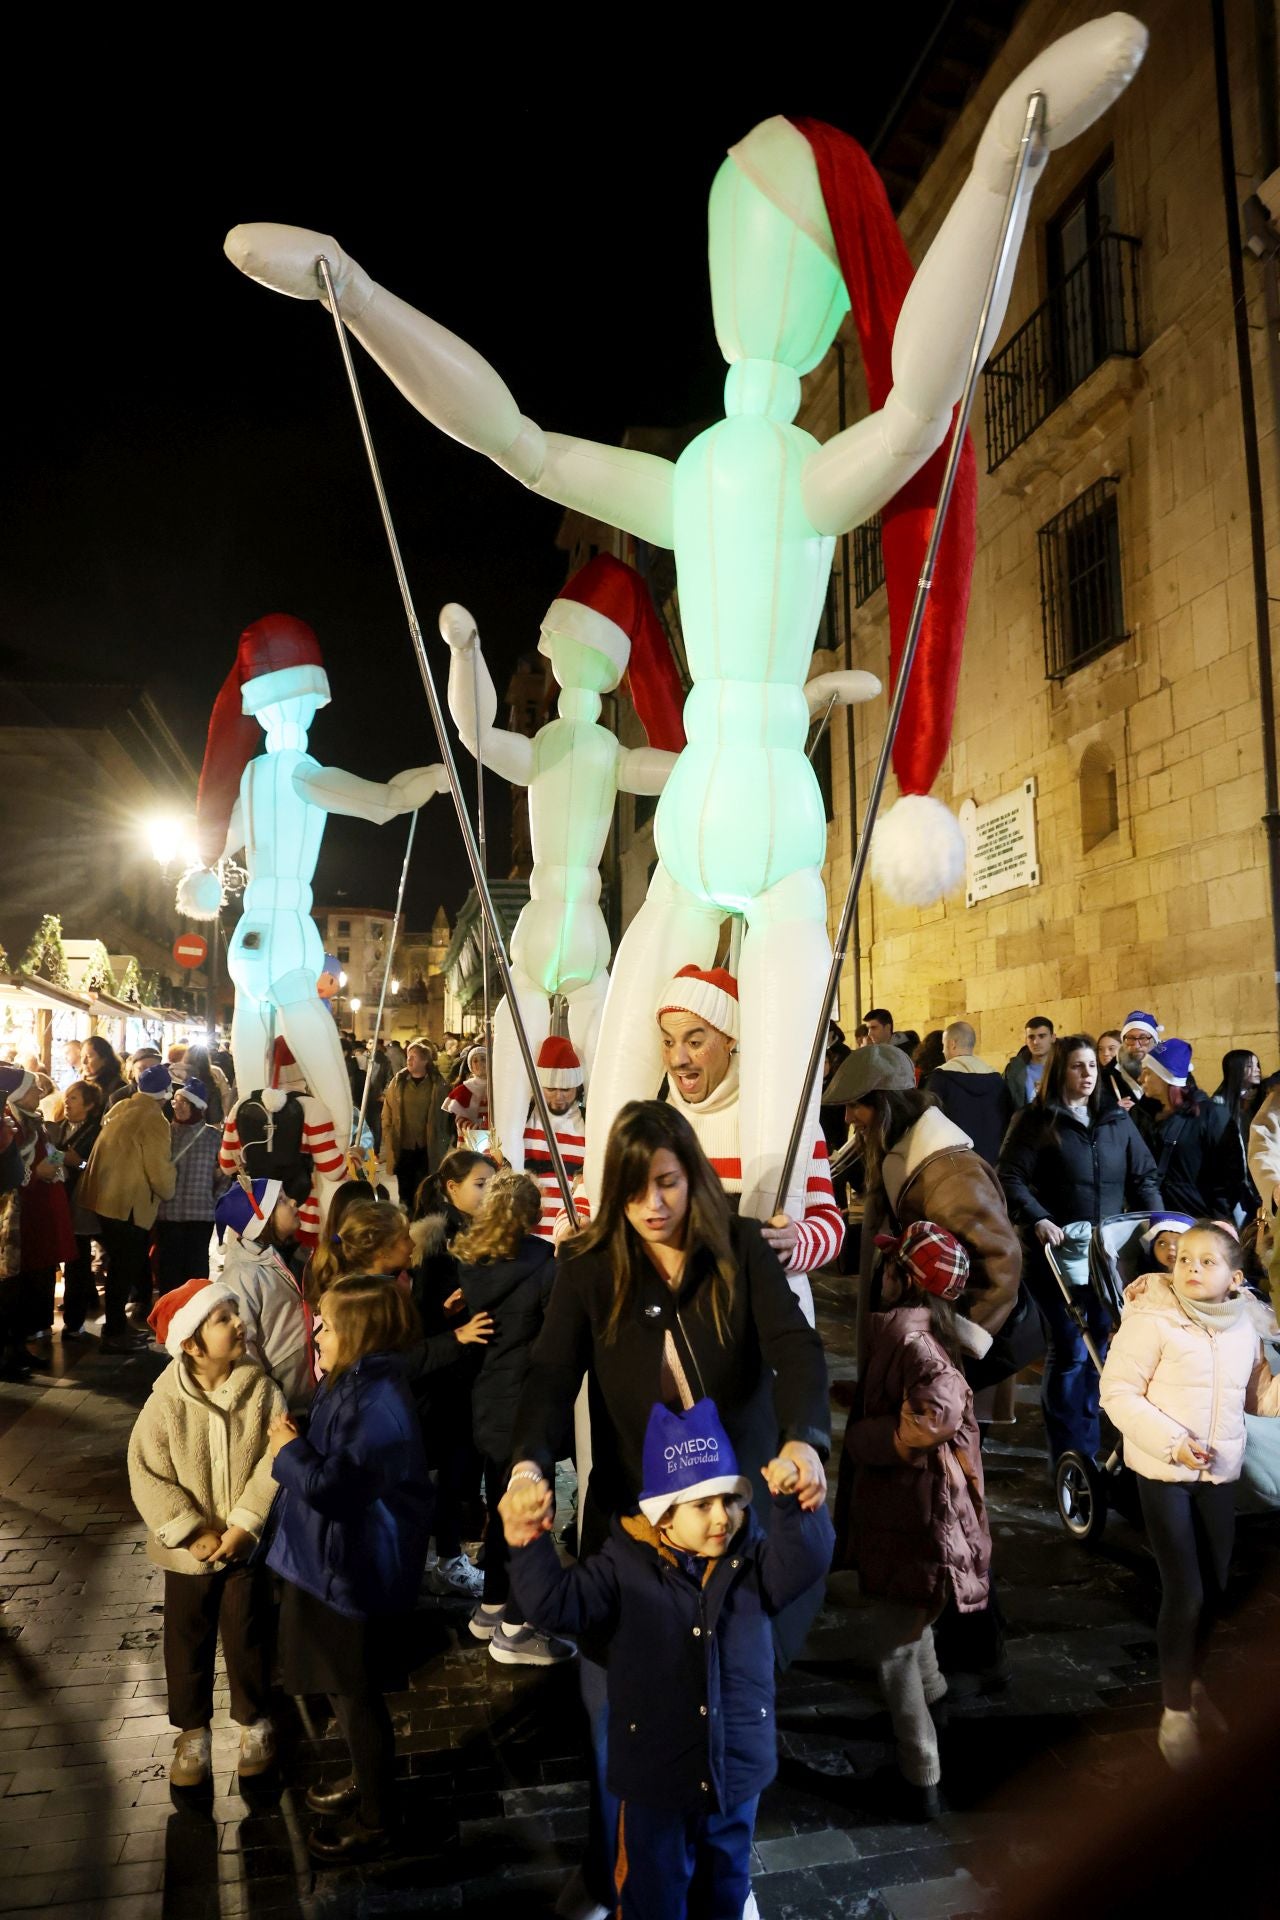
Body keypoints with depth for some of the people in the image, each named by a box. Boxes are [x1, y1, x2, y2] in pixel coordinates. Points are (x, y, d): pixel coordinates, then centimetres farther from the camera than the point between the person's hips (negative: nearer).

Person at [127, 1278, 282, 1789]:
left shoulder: (261, 1390, -15)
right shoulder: (165, 1401, -16)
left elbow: (274, 1461, -15)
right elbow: (147, 1475, -14)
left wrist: (245, 1525, -20)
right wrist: (194, 1533, -17)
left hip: (247, 1543, 0)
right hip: (189, 1549, 0)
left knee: (248, 1636, 13)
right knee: (188, 1640, 15)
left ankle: (254, 1720, 36)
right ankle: (192, 1729, 36)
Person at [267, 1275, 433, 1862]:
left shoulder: (378, 1403, -30)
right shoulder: (352, 1384, 2)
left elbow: (335, 1487, -30)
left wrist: (286, 1451, -17)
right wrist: (296, 1443, -3)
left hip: (356, 1572, -10)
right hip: (337, 1561, 10)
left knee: (356, 1694, 10)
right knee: (345, 1687, 26)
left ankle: (375, 1820, 30)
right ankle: (365, 1780, 47)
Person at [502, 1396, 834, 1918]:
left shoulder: (751, 1558, -7)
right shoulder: (626, 1565, -14)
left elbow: (803, 1562, -25)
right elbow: (558, 1603, -21)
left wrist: (793, 1503, -43)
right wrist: (529, 1546, -37)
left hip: (738, 1768, 2)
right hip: (655, 1776, -2)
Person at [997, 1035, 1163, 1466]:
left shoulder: (1117, 1121, 11)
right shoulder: (1037, 1121, -3)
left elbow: (1144, 1179, 13)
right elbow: (1009, 1177, -10)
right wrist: (1038, 1220, -23)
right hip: (1055, 1251, -4)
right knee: (1070, 1351, -4)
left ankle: (1089, 1449, 24)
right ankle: (1070, 1459, 9)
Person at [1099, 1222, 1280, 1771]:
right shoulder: (1151, 1320, -17)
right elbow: (1118, 1394, -16)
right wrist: (1171, 1442, -26)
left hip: (1220, 1473, 5)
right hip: (1164, 1472, -5)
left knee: (1214, 1588, 16)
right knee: (1184, 1592, -3)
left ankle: (1194, 1684, 39)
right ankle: (1176, 1712, 15)